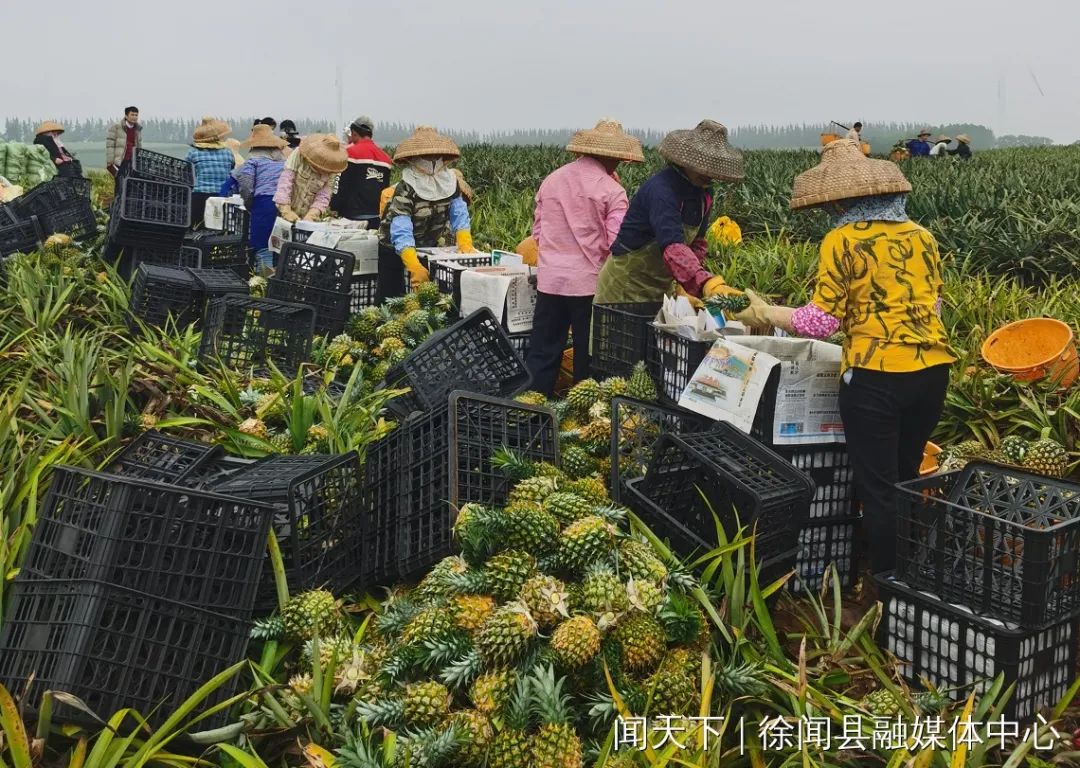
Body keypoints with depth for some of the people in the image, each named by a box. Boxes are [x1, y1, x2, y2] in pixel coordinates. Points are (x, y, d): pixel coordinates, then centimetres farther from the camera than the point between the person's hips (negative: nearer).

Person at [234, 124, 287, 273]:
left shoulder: (253, 158, 4)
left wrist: (248, 204, 10)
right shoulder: (285, 157, 16)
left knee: (262, 246, 1)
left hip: (264, 201, -4)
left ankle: (265, 277, -10)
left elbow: (245, 184, -4)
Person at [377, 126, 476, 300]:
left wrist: (465, 244, -28)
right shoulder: (405, 190, -30)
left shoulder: (450, 182, -13)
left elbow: (459, 215, -10)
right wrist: (415, 267, -51)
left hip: (430, 247, 5)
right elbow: (401, 232, -38)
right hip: (395, 248, -5)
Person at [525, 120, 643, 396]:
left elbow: (537, 231, 12)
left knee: (542, 353, 11)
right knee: (587, 357, 9)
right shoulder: (611, 190, -9)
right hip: (590, 282, -4)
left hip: (549, 279, 4)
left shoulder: (551, 180, 6)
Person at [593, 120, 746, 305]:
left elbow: (697, 243, 10)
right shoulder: (662, 190, -26)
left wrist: (687, 285, -5)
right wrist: (708, 284, -52)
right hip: (625, 288, -8)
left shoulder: (703, 195, 1)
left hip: (659, 290, 8)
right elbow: (672, 247, -39)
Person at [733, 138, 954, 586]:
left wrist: (765, 314, 4)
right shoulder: (921, 237, 11)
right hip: (933, 368, 7)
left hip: (876, 374, -6)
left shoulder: (842, 241, -6)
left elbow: (822, 321, -8)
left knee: (878, 490, 5)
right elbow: (934, 305, 18)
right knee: (906, 481, 22)